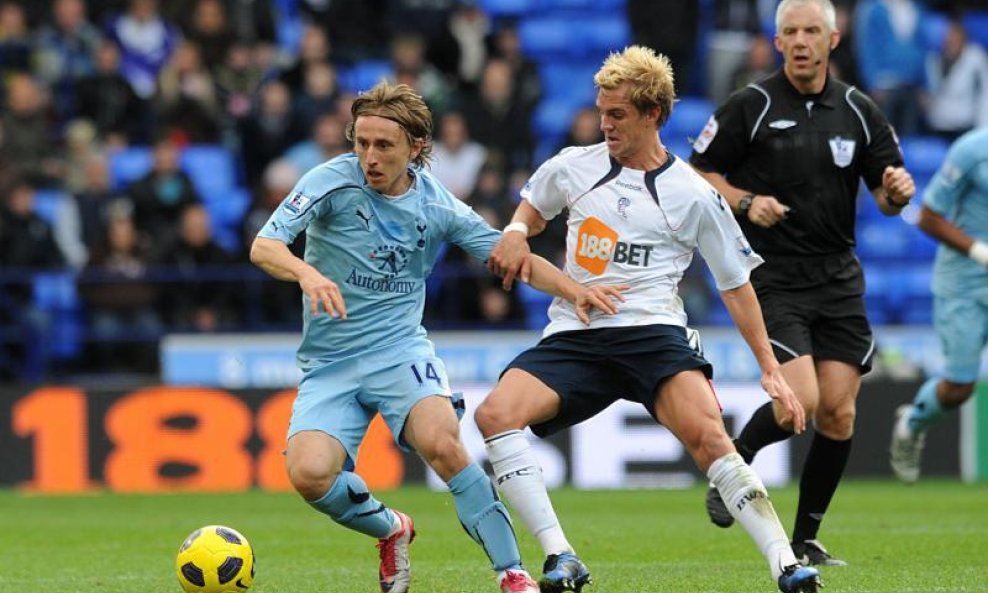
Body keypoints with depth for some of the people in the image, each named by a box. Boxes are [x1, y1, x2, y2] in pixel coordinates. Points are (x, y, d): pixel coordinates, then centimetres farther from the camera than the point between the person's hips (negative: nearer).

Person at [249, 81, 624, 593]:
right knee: (308, 472, -24)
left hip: (400, 349, 0)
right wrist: (305, 272, -38)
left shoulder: (437, 205, 1)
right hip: (329, 364, 0)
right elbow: (262, 247, -17)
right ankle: (391, 530, 9)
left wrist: (574, 290, -5)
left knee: (441, 443, -30)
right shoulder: (333, 181, -8)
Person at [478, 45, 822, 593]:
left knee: (706, 431, -31)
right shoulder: (573, 167, 10)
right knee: (494, 414, -24)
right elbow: (532, 206, 31)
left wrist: (770, 369, 7)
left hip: (653, 334, -3)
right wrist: (515, 232, 6)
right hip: (572, 337, 3)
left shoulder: (693, 195, 3)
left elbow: (736, 285, 10)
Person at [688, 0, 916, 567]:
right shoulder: (751, 106, -5)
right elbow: (698, 174, 1)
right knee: (800, 403, -18)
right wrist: (746, 202, -16)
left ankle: (805, 539, 12)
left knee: (838, 414, -1)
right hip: (773, 280, -4)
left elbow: (887, 196, 10)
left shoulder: (858, 111, 6)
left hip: (838, 280, 4)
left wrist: (897, 191, -14)